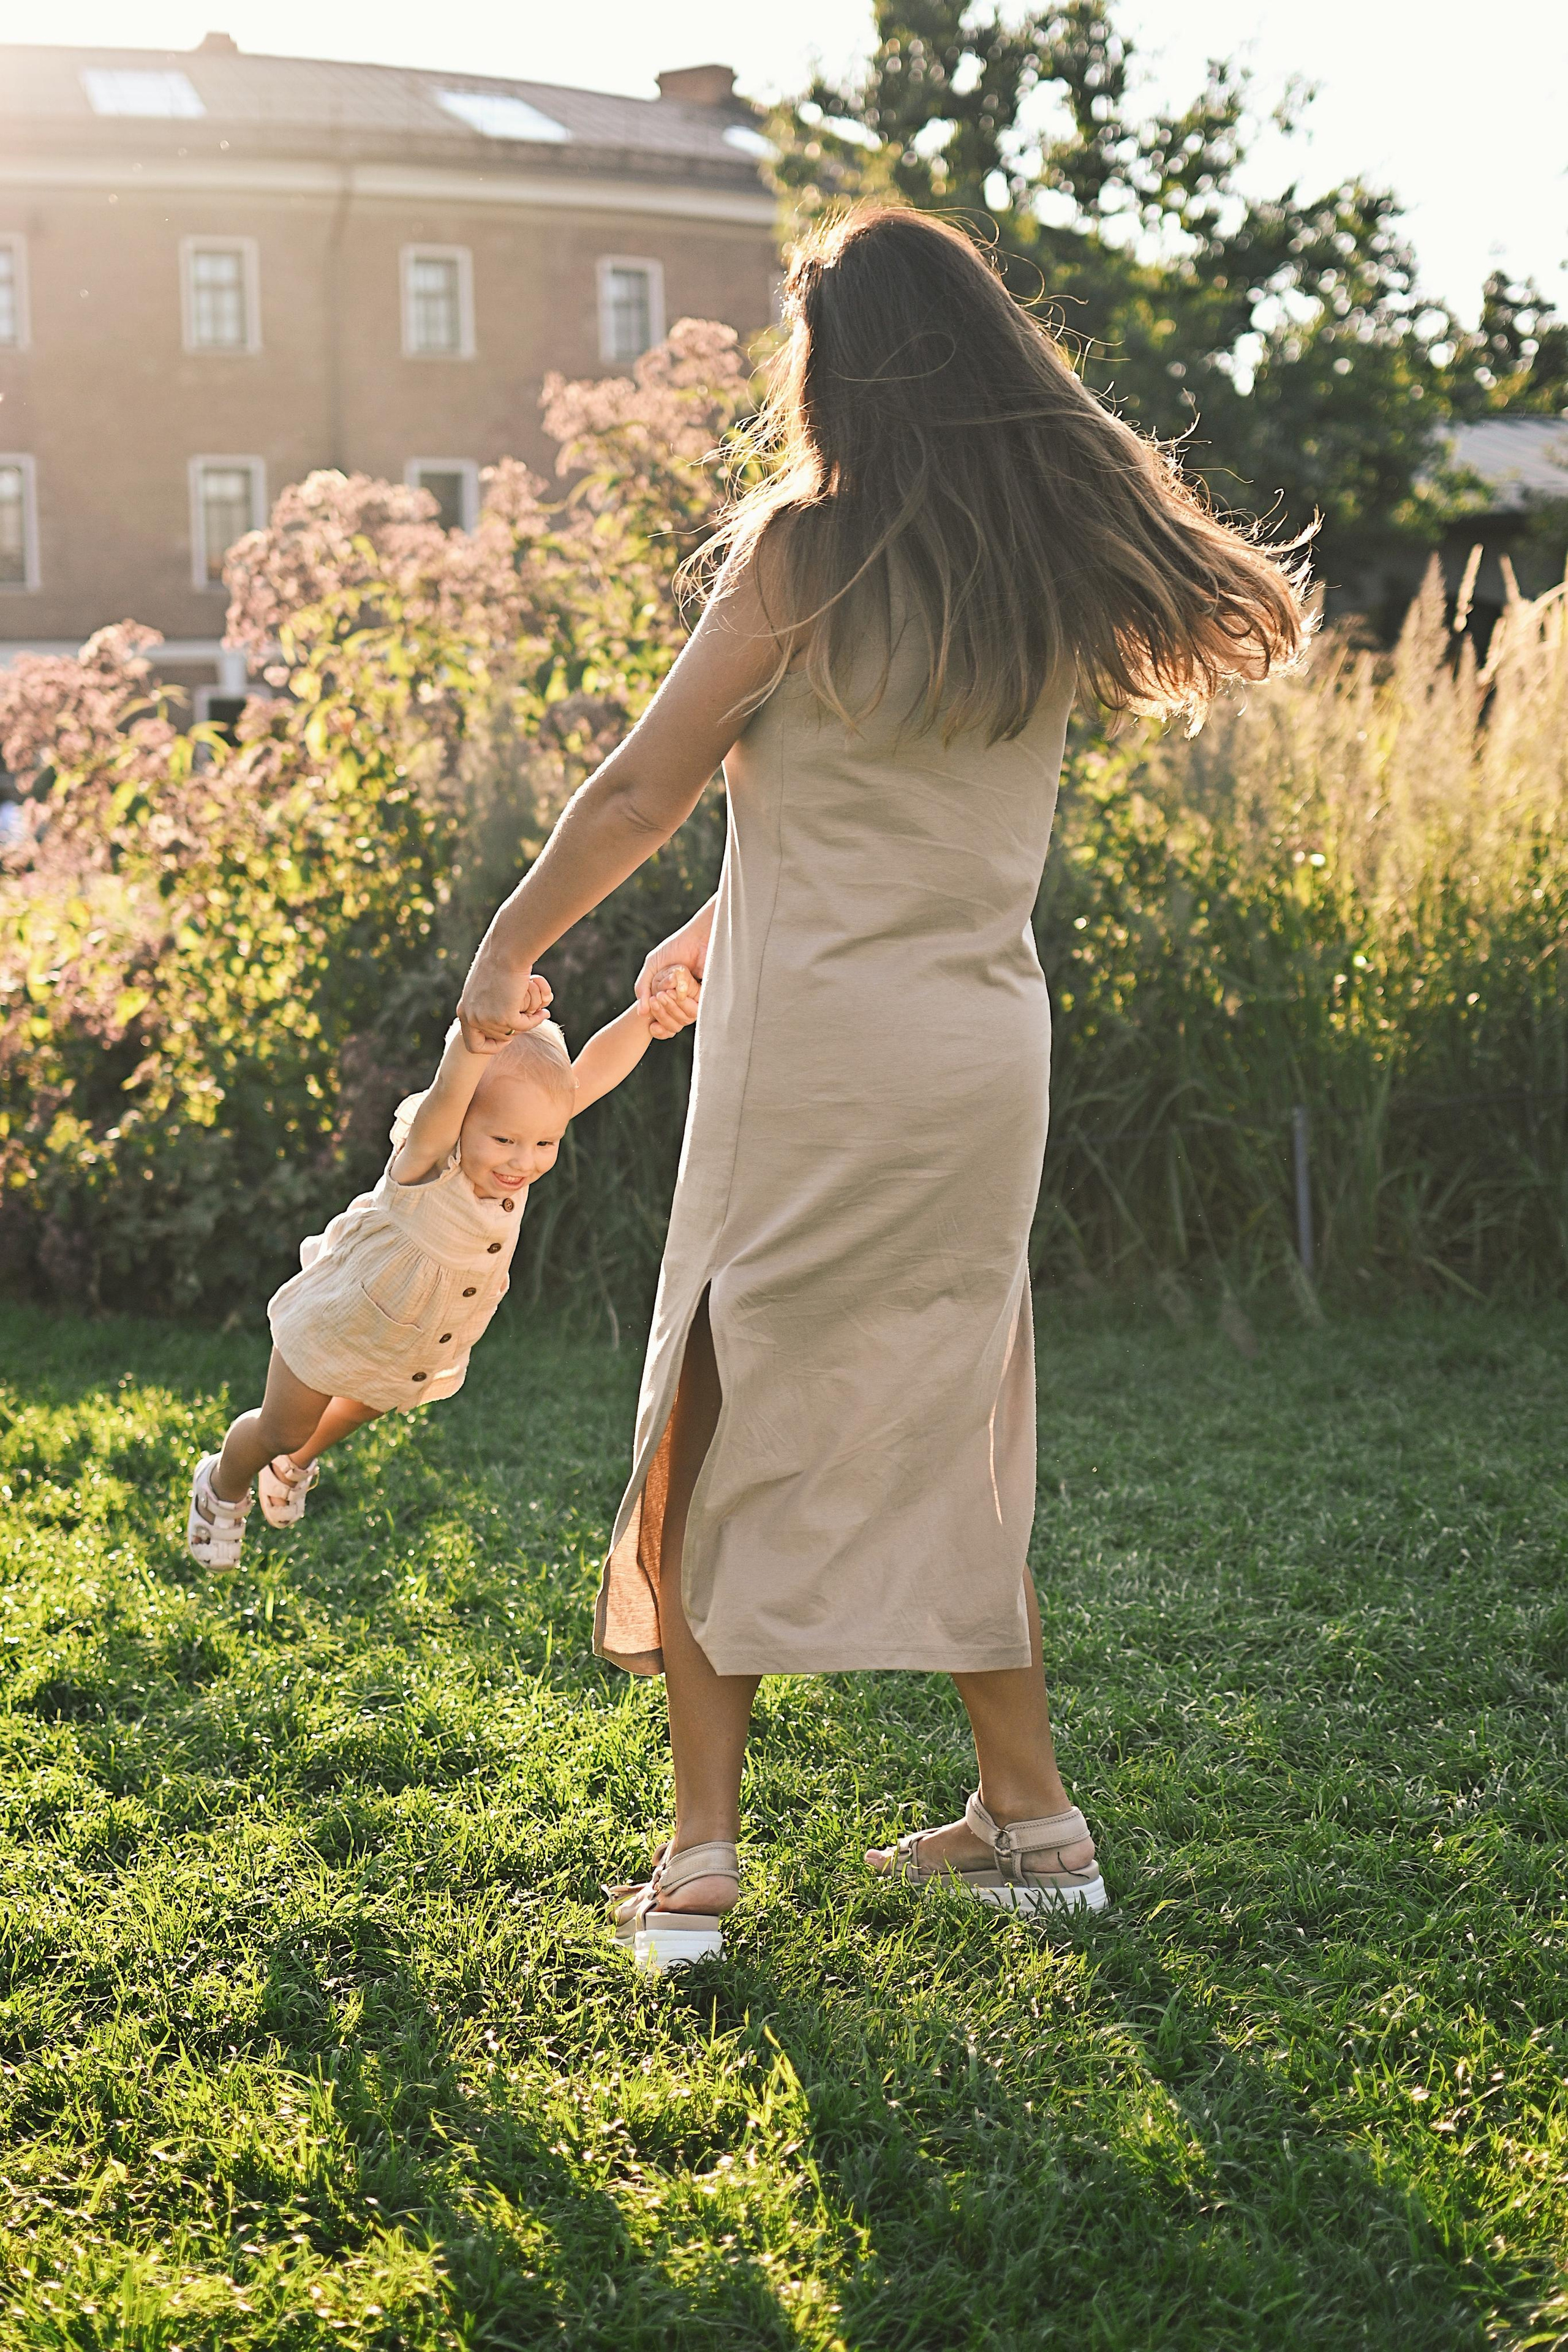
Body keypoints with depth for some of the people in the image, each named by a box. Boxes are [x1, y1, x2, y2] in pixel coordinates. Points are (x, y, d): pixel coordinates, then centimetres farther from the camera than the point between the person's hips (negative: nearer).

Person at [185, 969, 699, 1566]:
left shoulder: (523, 1156, -27)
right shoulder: (428, 1163, -42)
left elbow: (593, 1070, -37)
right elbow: (448, 1091, -65)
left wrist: (646, 1014, -56)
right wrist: (487, 1034, -85)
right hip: (339, 1321, -6)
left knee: (364, 1409, 33)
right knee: (281, 1431, 17)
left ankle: (297, 1463, 64)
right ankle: (222, 1487, 50)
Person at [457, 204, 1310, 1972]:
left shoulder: (807, 545, -10)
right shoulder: (1063, 562, 6)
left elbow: (642, 789, -6)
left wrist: (510, 948, 9)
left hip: (815, 1051, -5)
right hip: (988, 1046, 5)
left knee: (723, 1430, 6)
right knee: (950, 1429, 17)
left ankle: (700, 1859, 5)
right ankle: (1032, 1817, 22)